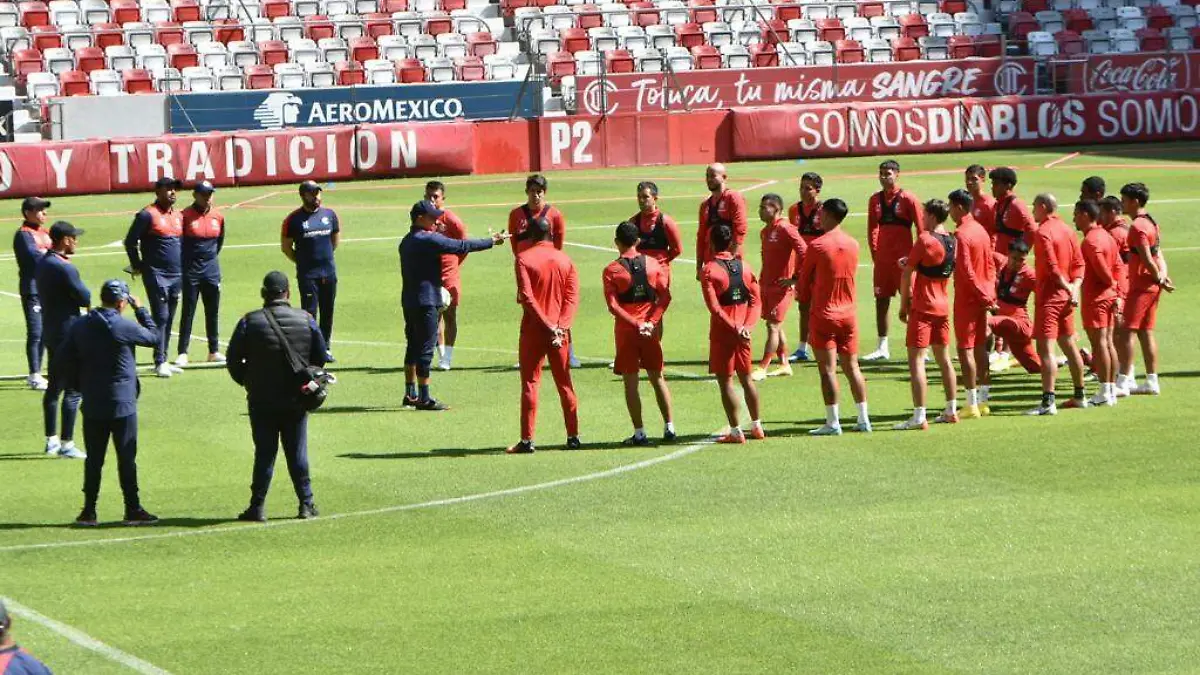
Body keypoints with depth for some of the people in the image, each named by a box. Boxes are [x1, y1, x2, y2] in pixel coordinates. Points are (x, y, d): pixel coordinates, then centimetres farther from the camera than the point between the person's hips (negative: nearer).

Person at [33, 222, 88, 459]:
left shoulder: (41, 264, 8)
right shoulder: (65, 268, -21)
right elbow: (86, 299, -16)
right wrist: (84, 294, 4)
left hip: (50, 331, 9)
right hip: (69, 334, -9)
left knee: (53, 386, 17)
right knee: (73, 390, -4)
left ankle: (51, 440, 24)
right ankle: (66, 444, -3)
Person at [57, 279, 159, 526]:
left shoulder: (79, 327, 0)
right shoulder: (124, 327, -13)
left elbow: (67, 363, 3)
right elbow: (153, 337, 3)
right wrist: (140, 310, 12)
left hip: (92, 404, 4)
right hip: (122, 404, -4)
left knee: (94, 458, 9)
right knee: (126, 458, 3)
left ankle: (89, 511, 9)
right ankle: (133, 510, 6)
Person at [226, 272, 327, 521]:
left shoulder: (250, 322, -8)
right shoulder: (306, 320, -3)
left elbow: (233, 361, -5)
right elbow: (320, 357, 4)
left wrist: (247, 382, 12)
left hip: (261, 400, -1)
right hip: (296, 400, 1)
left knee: (264, 453, 4)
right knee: (297, 452, 9)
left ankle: (258, 507, 3)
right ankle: (306, 504, 11)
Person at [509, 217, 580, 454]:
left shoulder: (524, 258, -5)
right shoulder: (564, 260, 7)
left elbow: (526, 297, -15)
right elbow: (573, 297, -2)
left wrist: (547, 325, -16)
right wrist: (560, 326, -10)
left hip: (533, 329, -3)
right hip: (560, 331, 3)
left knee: (530, 383, 0)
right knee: (565, 383, 12)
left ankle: (527, 439, -4)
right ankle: (573, 436, 13)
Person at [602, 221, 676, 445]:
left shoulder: (611, 271, -6)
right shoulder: (654, 264, 3)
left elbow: (613, 305, -13)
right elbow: (665, 297, -2)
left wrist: (636, 324, -14)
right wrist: (651, 322, -7)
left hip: (626, 331, -3)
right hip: (651, 331, 3)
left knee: (631, 382, 2)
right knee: (657, 378, 13)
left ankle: (639, 433, -1)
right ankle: (669, 427, 13)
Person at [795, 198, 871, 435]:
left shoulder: (817, 245, -13)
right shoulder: (853, 245, 4)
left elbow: (804, 280, -4)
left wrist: (804, 294, 19)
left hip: (824, 314, -5)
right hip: (849, 313, 5)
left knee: (828, 369, -2)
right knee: (852, 367, 12)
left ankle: (833, 423, -3)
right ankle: (864, 419, 12)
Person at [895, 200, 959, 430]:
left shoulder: (925, 239, -15)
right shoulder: (953, 242, 7)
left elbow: (907, 273, -12)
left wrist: (904, 304, -2)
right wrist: (910, 263, 12)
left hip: (922, 307, -8)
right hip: (943, 306, 8)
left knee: (916, 360, -7)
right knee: (944, 359, 17)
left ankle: (919, 417, -12)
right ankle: (951, 411, 23)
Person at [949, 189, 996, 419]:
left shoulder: (961, 235, -16)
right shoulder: (981, 231, 10)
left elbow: (967, 271, -20)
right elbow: (990, 265, 13)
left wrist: (984, 296, -14)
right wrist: (989, 295, 13)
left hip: (967, 299, -9)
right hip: (982, 299, 9)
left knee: (965, 349, -5)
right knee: (980, 347, 13)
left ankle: (971, 404, -6)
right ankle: (981, 400, 17)